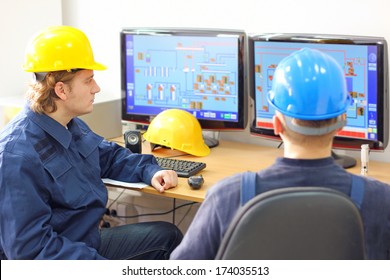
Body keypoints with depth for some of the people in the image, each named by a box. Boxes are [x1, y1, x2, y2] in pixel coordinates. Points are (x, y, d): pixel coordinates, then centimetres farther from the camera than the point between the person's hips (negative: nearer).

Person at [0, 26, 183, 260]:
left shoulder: (73, 126, 4)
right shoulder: (19, 156, -27)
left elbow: (110, 155, 24)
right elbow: (29, 247, -29)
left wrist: (150, 171, 5)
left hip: (90, 239, 10)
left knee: (167, 235, 15)